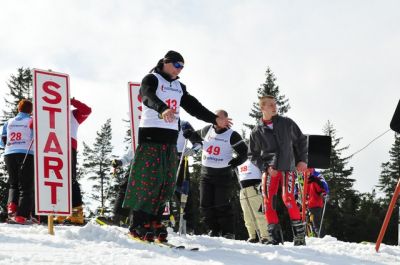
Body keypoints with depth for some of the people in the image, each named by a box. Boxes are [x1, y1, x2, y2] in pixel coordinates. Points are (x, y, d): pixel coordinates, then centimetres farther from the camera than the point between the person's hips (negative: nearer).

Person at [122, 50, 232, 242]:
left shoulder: (179, 87, 22)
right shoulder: (151, 79, -2)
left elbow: (193, 106, 20)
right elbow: (149, 97, -22)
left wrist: (215, 119, 9)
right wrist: (162, 109, -43)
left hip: (170, 138, 7)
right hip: (151, 135, -7)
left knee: (168, 183, 2)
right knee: (150, 180, -12)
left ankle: (154, 221, 10)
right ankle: (138, 224, -7)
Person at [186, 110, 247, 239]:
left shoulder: (232, 135, -6)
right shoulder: (207, 130, 6)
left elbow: (244, 153, -2)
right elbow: (196, 136, 26)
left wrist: (233, 163, -12)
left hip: (223, 175, -5)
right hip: (206, 174, 5)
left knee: (222, 205, -8)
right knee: (205, 205, 3)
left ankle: (228, 232, 2)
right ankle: (215, 229, 17)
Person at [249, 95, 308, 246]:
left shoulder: (287, 123, 7)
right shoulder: (256, 132, 6)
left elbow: (301, 140, 15)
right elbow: (254, 155, 9)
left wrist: (302, 160, 7)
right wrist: (265, 167, -6)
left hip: (287, 167, -2)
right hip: (269, 169, 2)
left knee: (288, 197, -19)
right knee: (268, 200, -8)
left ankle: (299, 234, -11)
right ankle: (275, 235, -1)